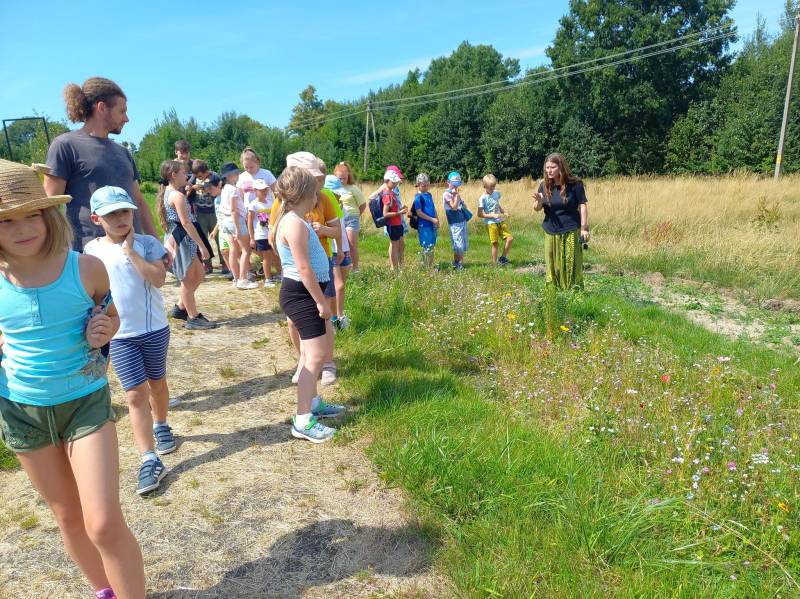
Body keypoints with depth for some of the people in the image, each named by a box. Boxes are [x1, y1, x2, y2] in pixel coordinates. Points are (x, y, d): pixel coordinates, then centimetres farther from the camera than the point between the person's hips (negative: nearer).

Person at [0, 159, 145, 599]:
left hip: (86, 401, -2)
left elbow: (111, 318, 4)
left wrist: (103, 332, -17)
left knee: (105, 524, -9)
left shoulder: (86, 268, -14)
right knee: (69, 518, 18)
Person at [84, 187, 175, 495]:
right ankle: (149, 460, -1)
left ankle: (160, 425, 45)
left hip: (154, 329, 0)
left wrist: (130, 251, -22)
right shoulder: (91, 251, 0)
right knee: (136, 394, -3)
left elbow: (158, 278, -21)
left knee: (156, 383, 17)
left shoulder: (147, 243, -7)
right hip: (117, 335, 0)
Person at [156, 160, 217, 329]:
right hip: (181, 240, -10)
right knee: (188, 280, -1)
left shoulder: (165, 193, 13)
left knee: (199, 273, 19)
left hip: (173, 238, 10)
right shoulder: (178, 196, -17)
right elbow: (186, 223, -21)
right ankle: (193, 319, 9)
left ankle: (180, 308, 26)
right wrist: (201, 245, -20)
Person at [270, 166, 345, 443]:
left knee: (323, 348, 20)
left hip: (305, 294, 11)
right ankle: (302, 421, -3)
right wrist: (322, 302, -19)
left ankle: (312, 402, 32)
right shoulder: (296, 223, -20)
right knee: (315, 356, -9)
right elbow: (304, 268, -24)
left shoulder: (292, 220, 13)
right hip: (301, 295, -11)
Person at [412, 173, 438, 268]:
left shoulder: (429, 195, 13)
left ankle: (431, 266, 21)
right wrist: (432, 219, -15)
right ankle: (426, 268, 5)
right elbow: (419, 213, -16)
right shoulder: (418, 197, -11)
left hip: (432, 225, 8)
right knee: (427, 247, -3)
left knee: (432, 247, 12)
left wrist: (437, 219, 10)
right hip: (424, 226, -8)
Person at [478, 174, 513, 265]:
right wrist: (493, 215, -19)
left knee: (510, 238, -3)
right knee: (495, 243, -1)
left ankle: (503, 257, 13)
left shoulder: (496, 193, 8)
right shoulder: (483, 198, -11)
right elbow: (480, 214, -12)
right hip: (491, 223, -6)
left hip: (501, 221, 6)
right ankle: (494, 263, 10)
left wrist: (504, 213, 7)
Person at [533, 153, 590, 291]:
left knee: (571, 265, 1)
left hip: (571, 231, -4)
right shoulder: (544, 185, 2)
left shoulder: (574, 184, -8)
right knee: (552, 265, 8)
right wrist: (539, 201, -15)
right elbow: (536, 209, 8)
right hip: (550, 232, 4)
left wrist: (584, 228, -9)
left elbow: (582, 206, -5)